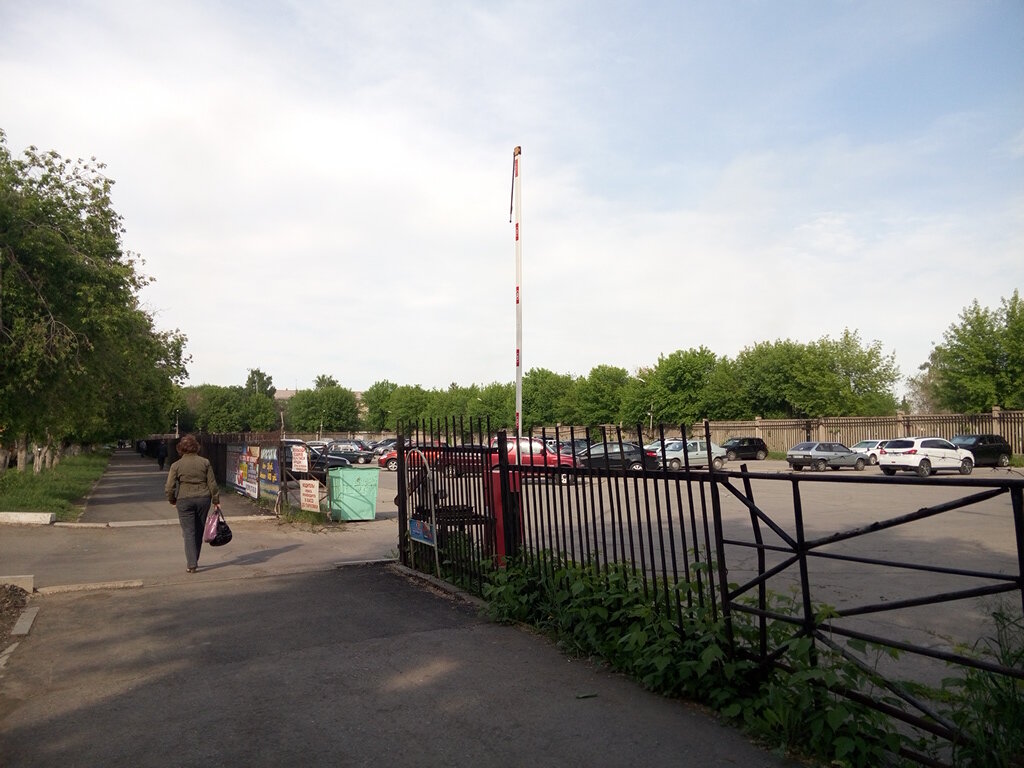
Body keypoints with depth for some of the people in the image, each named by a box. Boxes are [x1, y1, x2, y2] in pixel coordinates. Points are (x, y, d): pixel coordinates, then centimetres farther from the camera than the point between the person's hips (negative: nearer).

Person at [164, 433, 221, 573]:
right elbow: (212, 484, 0)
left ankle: (191, 564, -4)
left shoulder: (176, 465, -6)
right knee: (199, 531, 15)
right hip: (203, 499, 2)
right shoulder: (205, 462, -1)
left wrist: (172, 500, 11)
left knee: (189, 532, 2)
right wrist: (216, 501, 8)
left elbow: (169, 487, -7)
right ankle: (194, 561, 26)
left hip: (184, 500, -2)